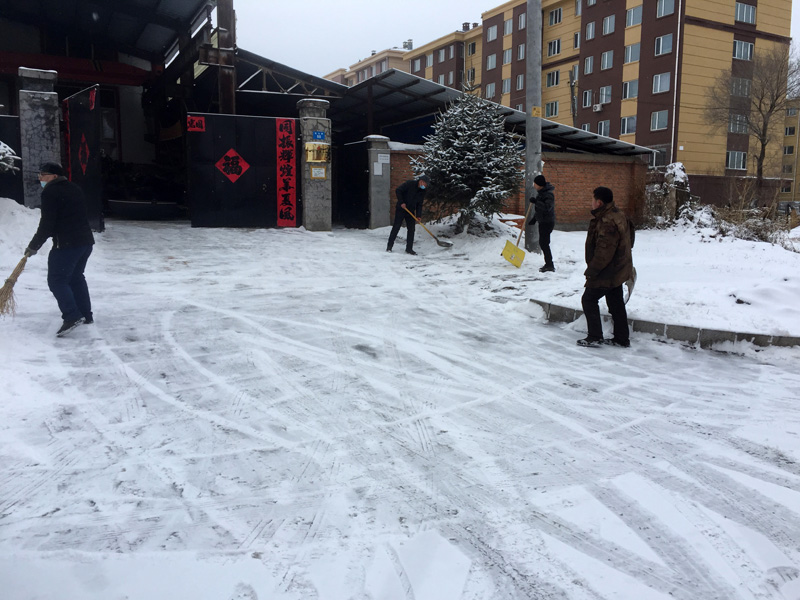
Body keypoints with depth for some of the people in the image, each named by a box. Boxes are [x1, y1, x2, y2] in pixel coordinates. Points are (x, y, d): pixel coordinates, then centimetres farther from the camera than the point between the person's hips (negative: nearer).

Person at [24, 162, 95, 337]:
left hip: (67, 244, -9)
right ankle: (86, 315, 21)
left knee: (57, 280, -6)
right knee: (76, 277, 19)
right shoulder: (74, 189, 18)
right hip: (86, 240, 9)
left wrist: (33, 246, -3)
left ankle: (72, 316, -18)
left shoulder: (50, 192, -8)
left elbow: (47, 224, -12)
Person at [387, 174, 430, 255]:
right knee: (396, 227, -4)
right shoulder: (410, 183, -16)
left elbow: (419, 204, 6)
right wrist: (401, 202, -22)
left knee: (411, 229, 1)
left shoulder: (423, 191, 2)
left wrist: (418, 215, -4)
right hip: (401, 209, -6)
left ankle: (409, 249, 8)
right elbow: (398, 191, -16)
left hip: (410, 211, 6)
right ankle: (389, 246, 4)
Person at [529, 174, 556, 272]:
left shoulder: (548, 194, -17)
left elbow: (547, 207, -31)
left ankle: (549, 265, -7)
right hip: (543, 222, 10)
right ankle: (548, 264, 21)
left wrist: (536, 201, -31)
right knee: (542, 243, 13)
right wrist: (534, 218, 26)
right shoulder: (541, 193, 13)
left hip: (547, 222, -10)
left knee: (544, 243, -11)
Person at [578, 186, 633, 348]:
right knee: (616, 302, 16)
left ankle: (595, 337, 6)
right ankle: (622, 338, 24)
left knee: (589, 299, 2)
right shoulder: (617, 215, 8)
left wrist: (591, 270, -16)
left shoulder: (607, 223, -27)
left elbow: (604, 252, -28)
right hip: (618, 270, 10)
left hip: (607, 272, -10)